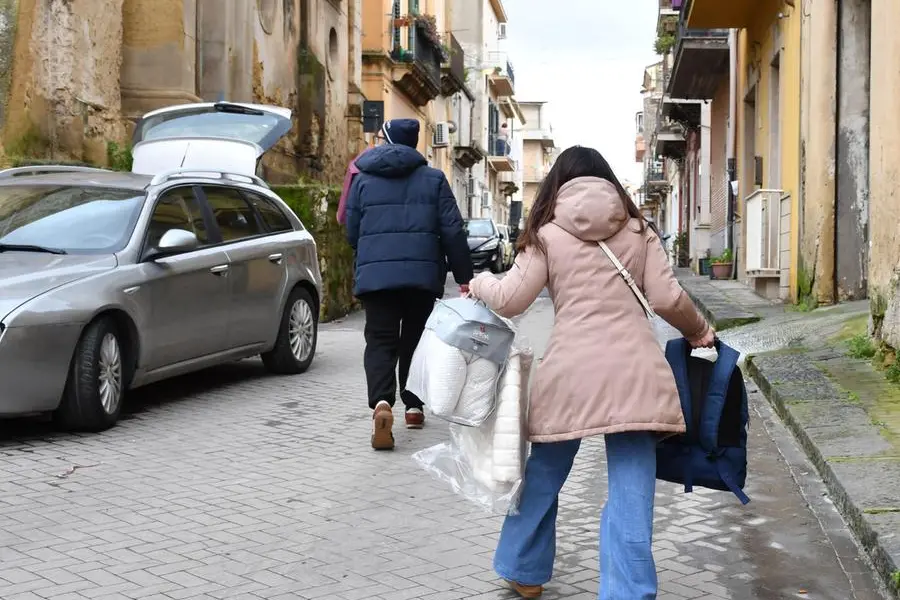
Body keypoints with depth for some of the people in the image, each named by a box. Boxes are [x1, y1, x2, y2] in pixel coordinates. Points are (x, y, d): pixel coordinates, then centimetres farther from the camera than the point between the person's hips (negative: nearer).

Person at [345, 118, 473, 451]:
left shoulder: (363, 180, 7)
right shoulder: (434, 179, 5)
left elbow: (352, 232, 9)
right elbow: (452, 231, -1)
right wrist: (464, 276, 3)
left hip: (375, 274, 0)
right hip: (421, 274, 1)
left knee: (380, 341, -1)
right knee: (414, 339, 17)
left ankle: (381, 403, -25)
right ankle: (414, 406, 21)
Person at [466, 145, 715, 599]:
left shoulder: (547, 235, 7)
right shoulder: (639, 231, 12)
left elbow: (510, 300, 3)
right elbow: (667, 299, 5)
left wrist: (480, 284, 24)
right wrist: (699, 332, 24)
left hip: (571, 371, 0)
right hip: (634, 371, 0)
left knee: (543, 475, 19)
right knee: (630, 490, 0)